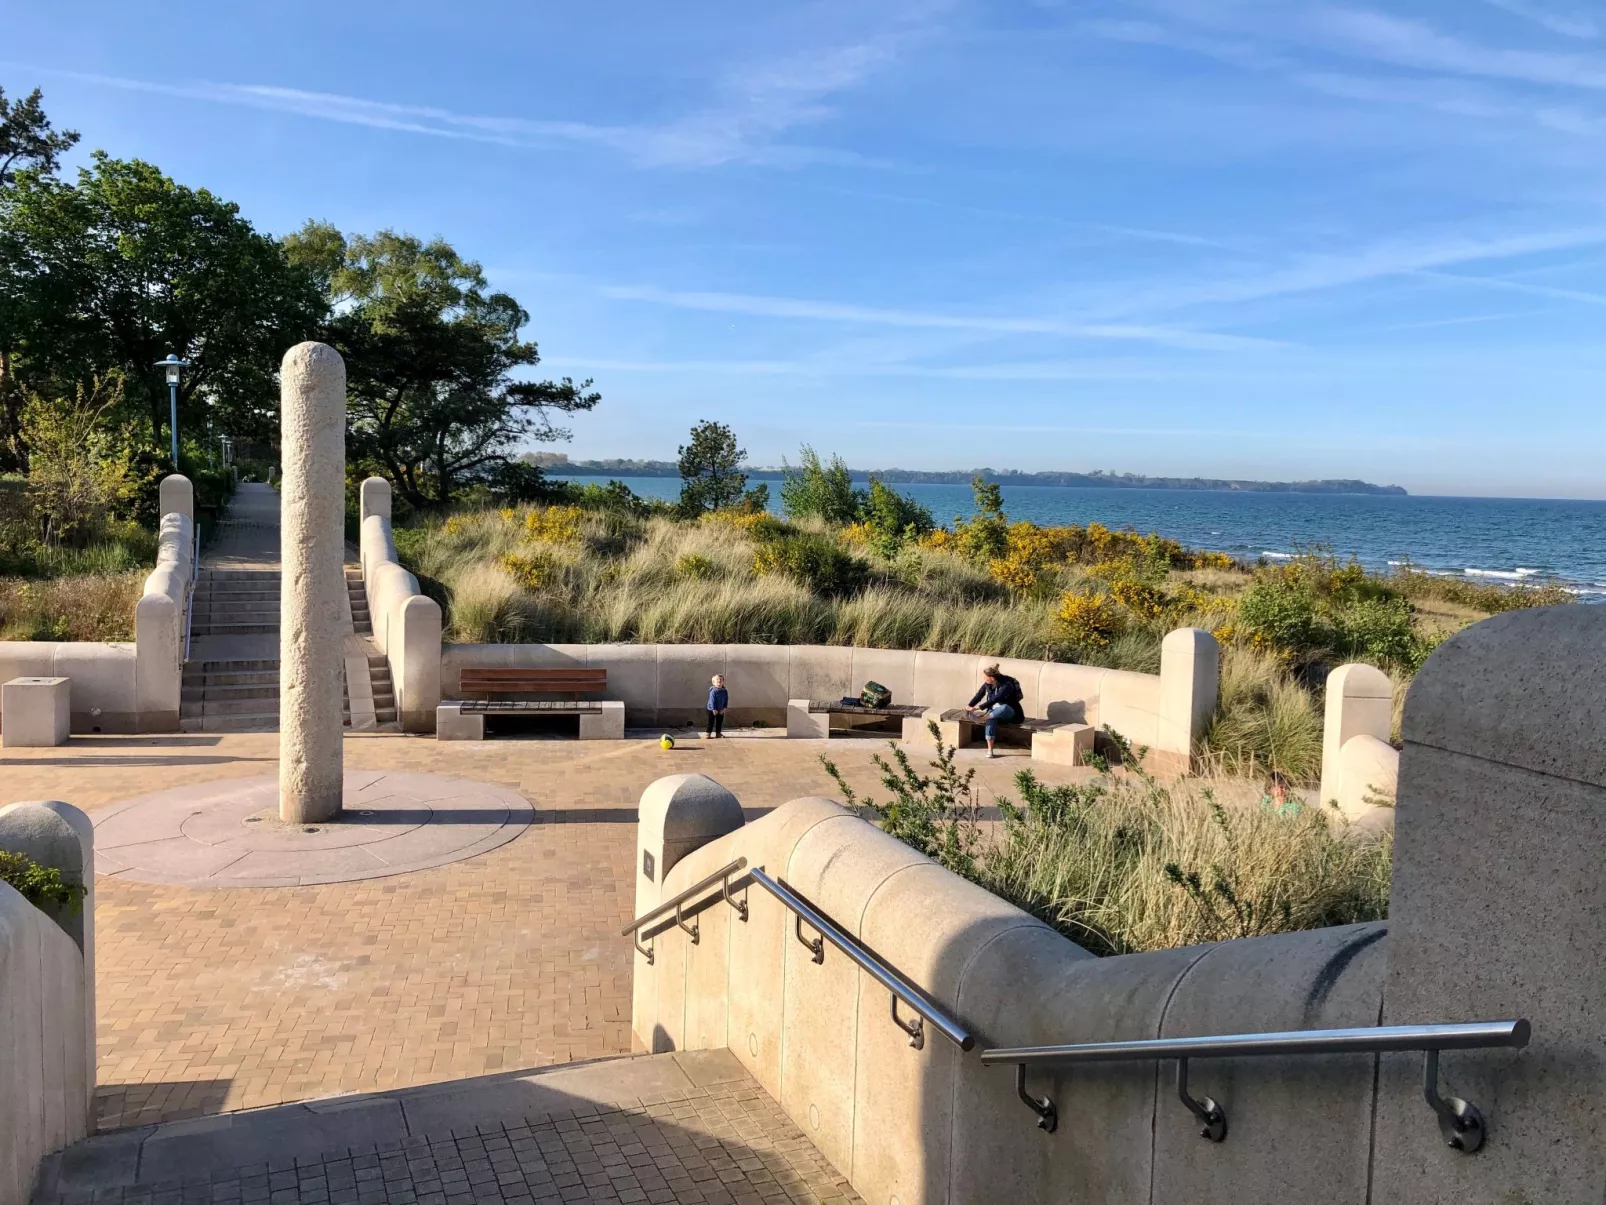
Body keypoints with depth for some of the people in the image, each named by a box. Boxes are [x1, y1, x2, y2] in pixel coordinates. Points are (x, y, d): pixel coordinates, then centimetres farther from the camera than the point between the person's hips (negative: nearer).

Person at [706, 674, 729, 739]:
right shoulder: (713, 691, -18)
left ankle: (718, 733, 23)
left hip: (721, 710, 6)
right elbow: (712, 700, -20)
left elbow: (726, 700, 3)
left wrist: (724, 708, -6)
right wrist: (714, 709, -22)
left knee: (720, 721, 12)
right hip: (712, 709, -6)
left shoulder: (725, 691, 0)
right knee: (711, 722, -2)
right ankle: (708, 734, 3)